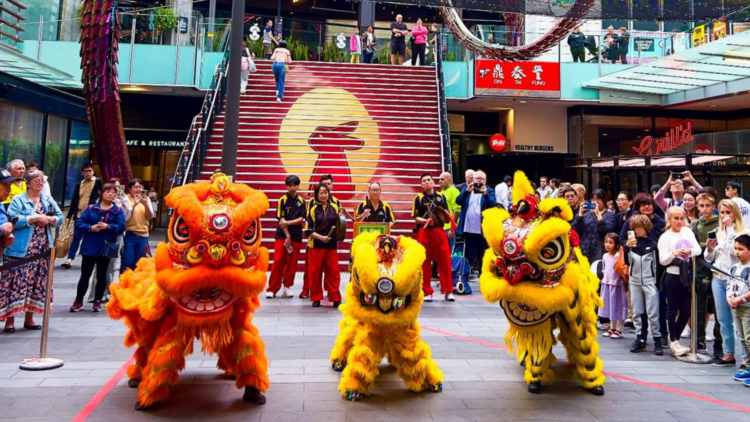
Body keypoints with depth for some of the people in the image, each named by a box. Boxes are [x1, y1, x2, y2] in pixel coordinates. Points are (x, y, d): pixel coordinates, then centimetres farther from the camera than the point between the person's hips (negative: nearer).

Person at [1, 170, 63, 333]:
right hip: (21, 250, -5)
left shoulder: (48, 200, 14)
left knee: (37, 282, 8)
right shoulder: (18, 200, -2)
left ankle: (29, 318, 18)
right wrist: (33, 218, -17)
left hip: (42, 250, 5)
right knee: (17, 282, -6)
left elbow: (60, 217, 9)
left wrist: (48, 219, -10)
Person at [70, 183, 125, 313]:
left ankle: (97, 302, 18)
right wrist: (90, 228, -17)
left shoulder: (118, 210, 1)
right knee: (85, 274, 6)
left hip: (106, 247, 0)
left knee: (101, 275, 8)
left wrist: (108, 226, -22)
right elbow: (79, 223, -1)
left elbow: (121, 227, -8)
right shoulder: (91, 208, 3)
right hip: (90, 246, 0)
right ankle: (78, 301, 17)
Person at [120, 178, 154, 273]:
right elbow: (124, 217, -13)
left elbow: (150, 217, 0)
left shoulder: (146, 199, 7)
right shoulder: (126, 199, -3)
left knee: (137, 264, 11)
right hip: (130, 234, -3)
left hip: (143, 235, 4)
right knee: (127, 263, -3)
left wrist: (146, 204, -15)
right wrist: (134, 204, -21)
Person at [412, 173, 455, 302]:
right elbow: (416, 218, 0)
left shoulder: (441, 196, 12)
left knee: (444, 261, 1)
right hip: (424, 232, -2)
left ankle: (448, 291, 9)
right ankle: (427, 292, 11)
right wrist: (426, 221, -18)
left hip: (439, 231, 2)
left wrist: (445, 216, -10)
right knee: (425, 262, 3)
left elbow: (447, 216, 13)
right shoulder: (418, 198, 5)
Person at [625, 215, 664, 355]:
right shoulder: (631, 242, 4)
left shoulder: (653, 243, 0)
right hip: (634, 281, 3)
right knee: (637, 312, 6)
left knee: (652, 312, -5)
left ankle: (657, 340, 3)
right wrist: (627, 247, -17)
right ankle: (640, 339, 12)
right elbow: (627, 261, -2)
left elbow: (658, 263, 4)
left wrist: (659, 281, 1)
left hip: (650, 281, -3)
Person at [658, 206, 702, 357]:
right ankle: (673, 341, 14)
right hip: (673, 276, -4)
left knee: (686, 310, 8)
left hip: (687, 275, 4)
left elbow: (698, 249, 6)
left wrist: (691, 251, -15)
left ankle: (675, 338, 23)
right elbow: (662, 260, -10)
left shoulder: (688, 231, 9)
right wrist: (673, 253, -28)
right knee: (673, 309, 4)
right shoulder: (665, 237, -5)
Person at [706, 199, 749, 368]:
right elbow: (709, 258, 16)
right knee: (723, 319, 9)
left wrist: (729, 227, -16)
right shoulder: (717, 232, 13)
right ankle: (729, 354, 16)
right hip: (718, 278, 5)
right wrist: (709, 249, -6)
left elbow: (736, 250, -19)